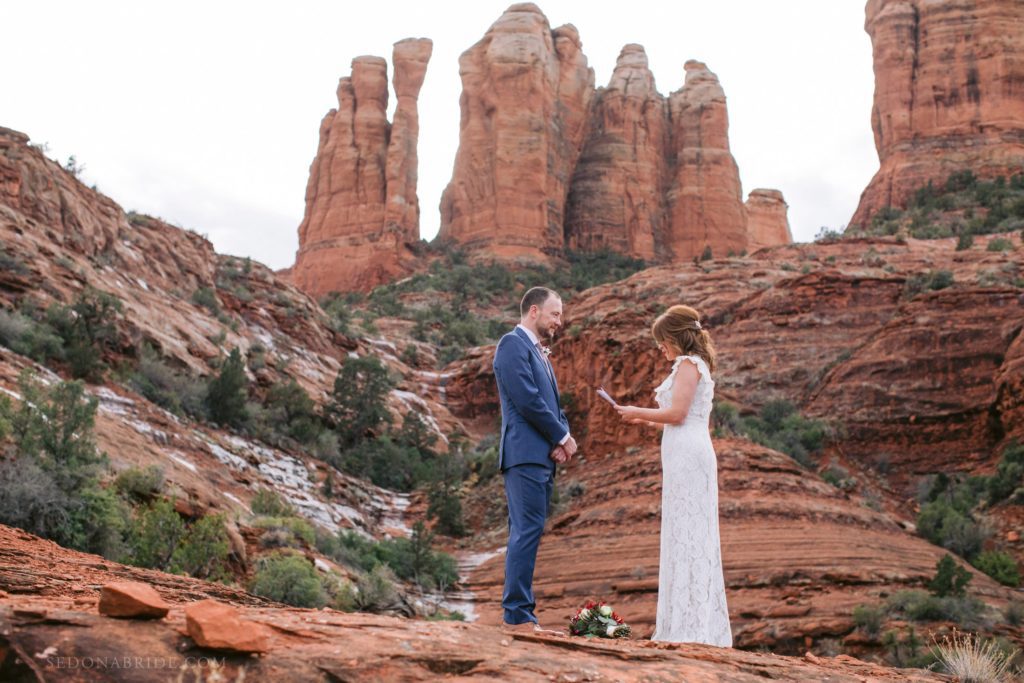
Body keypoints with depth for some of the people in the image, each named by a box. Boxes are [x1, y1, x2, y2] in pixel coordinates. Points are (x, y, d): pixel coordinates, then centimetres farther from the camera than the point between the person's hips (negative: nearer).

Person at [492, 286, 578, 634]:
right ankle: (517, 615, -10)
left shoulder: (539, 352, 24)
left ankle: (522, 614, 10)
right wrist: (562, 436, -7)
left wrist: (561, 440, 2)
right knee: (527, 532, -12)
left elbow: (552, 403, 21)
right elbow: (527, 399, -16)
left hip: (543, 456, 10)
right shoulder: (513, 344, -6)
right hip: (525, 453, -10)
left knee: (528, 535, 8)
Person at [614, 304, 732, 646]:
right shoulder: (696, 365, 23)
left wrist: (638, 412, -4)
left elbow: (677, 413, -16)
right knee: (693, 537, 8)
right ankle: (703, 627, 10)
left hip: (687, 455, -10)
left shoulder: (688, 364, -6)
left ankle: (689, 627, -11)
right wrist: (646, 419, 20)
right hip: (691, 454, 10)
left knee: (685, 534, -10)